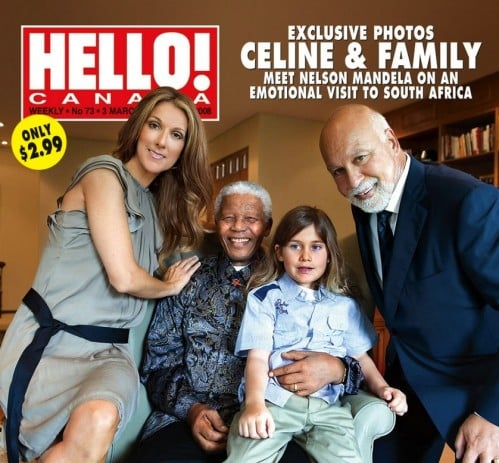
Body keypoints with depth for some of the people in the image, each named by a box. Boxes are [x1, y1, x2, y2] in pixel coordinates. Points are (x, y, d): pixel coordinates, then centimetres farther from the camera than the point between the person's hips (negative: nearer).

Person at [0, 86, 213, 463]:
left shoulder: (157, 204, 16)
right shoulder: (104, 174, -8)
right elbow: (124, 277, -16)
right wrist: (170, 286, 2)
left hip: (109, 350, 6)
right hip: (49, 339, -5)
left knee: (102, 418, -27)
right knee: (94, 425, -31)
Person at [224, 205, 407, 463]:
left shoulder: (344, 305, 19)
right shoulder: (264, 297, 8)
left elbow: (361, 356, 22)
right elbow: (258, 356, -2)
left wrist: (381, 387, 2)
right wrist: (254, 403, -20)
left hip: (327, 405, 3)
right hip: (273, 400, -2)